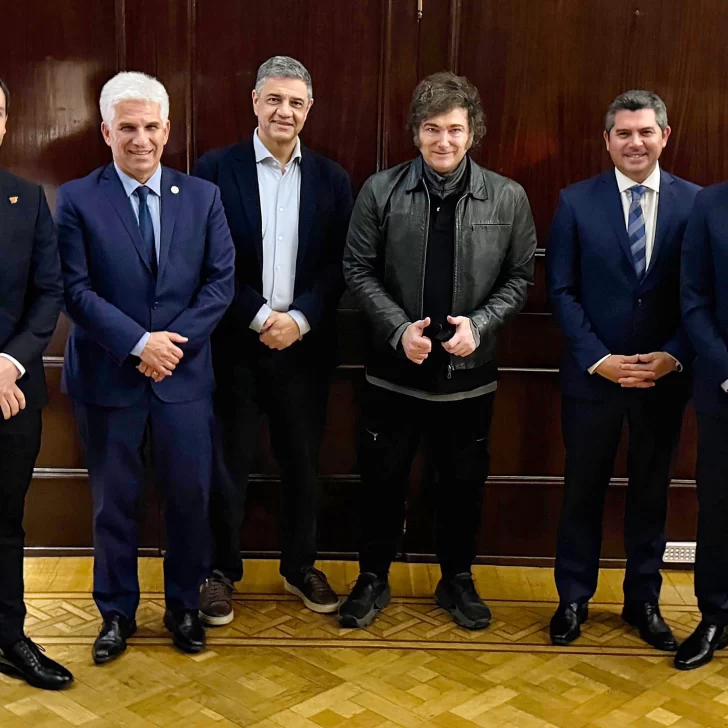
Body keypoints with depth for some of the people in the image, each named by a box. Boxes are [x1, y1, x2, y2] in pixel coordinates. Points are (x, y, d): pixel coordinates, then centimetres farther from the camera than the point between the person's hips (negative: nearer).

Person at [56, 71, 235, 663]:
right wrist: (139, 343, -17)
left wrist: (175, 341, -11)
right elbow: (76, 290, -9)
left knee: (191, 497, 9)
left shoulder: (202, 196, 4)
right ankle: (117, 613, 29)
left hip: (185, 375, 2)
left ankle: (184, 606, 30)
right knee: (114, 502, 11)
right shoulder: (77, 200, -2)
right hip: (108, 378, -1)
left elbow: (221, 280, 0)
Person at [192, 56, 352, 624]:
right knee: (228, 464, 7)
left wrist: (299, 319, -12)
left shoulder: (331, 178, 6)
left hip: (305, 344, 2)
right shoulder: (216, 169, -2)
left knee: (303, 462, 12)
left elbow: (339, 265, 2)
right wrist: (259, 317, -13)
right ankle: (222, 571, 23)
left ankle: (300, 567, 30)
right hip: (235, 343, -2)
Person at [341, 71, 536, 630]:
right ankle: (373, 580, 31)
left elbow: (519, 277, 2)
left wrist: (480, 323, -14)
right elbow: (358, 269, -2)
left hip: (469, 372, 1)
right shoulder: (381, 191, -5)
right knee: (383, 479, 11)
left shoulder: (508, 198, -4)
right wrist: (398, 328, -15)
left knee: (464, 483, 14)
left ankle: (457, 580, 35)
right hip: (395, 370, 0)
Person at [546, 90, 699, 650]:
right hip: (593, 374, -1)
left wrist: (673, 356, -12)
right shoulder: (577, 201, -2)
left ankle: (644, 601, 30)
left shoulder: (695, 203, 0)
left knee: (651, 493, 14)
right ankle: (574, 599, 26)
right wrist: (598, 358, -13)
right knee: (584, 491, 10)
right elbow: (561, 290, -4)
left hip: (665, 375, 1)